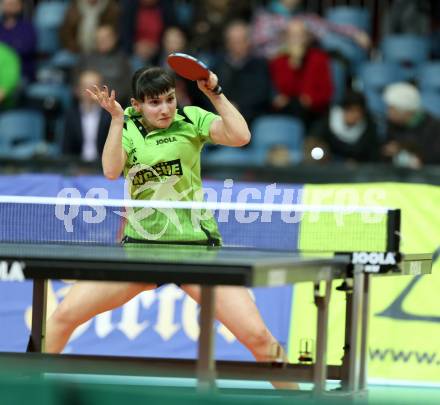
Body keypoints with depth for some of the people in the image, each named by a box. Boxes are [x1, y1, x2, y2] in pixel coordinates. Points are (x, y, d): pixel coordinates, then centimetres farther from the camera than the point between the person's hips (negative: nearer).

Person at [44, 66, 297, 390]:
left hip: (195, 244, -2)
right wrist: (117, 120, -20)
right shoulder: (128, 126, 3)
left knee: (257, 335, -15)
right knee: (64, 315, -4)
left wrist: (215, 93, -20)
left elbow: (241, 136, -15)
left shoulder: (191, 119, -1)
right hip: (140, 244, 2)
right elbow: (111, 171, -13)